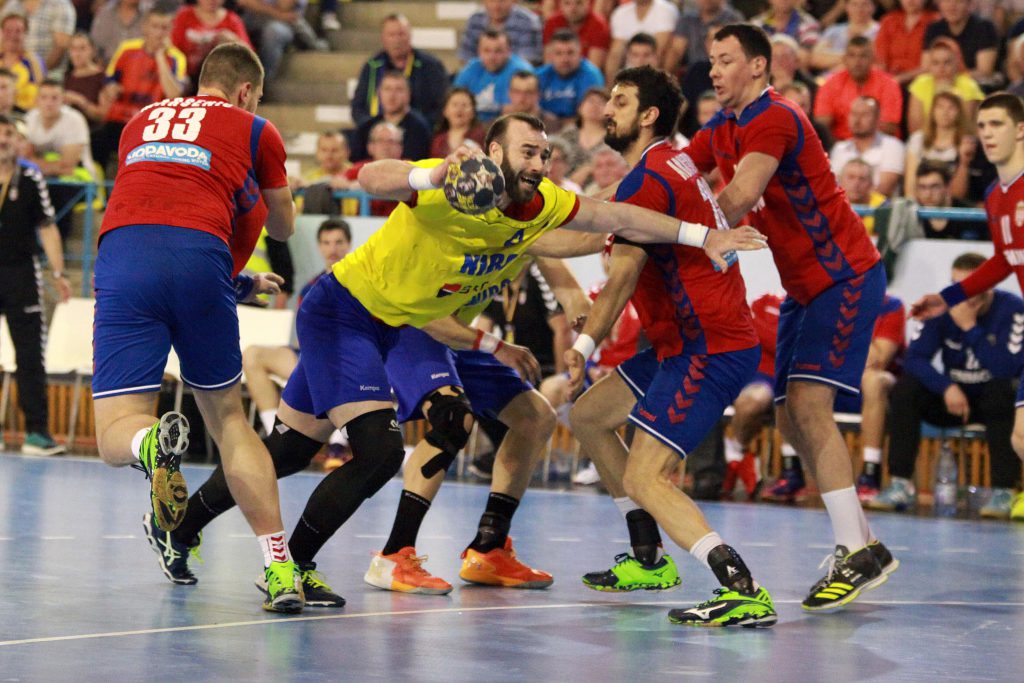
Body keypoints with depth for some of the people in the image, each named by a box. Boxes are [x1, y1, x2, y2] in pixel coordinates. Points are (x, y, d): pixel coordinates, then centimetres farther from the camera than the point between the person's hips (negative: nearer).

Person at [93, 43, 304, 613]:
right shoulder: (255, 131, 22)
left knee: (116, 436, 2)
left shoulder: (140, 122, 31)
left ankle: (154, 443, -36)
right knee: (228, 417, 17)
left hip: (123, 247, 1)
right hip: (200, 256, -1)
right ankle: (281, 569, 6)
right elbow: (284, 227, 35)